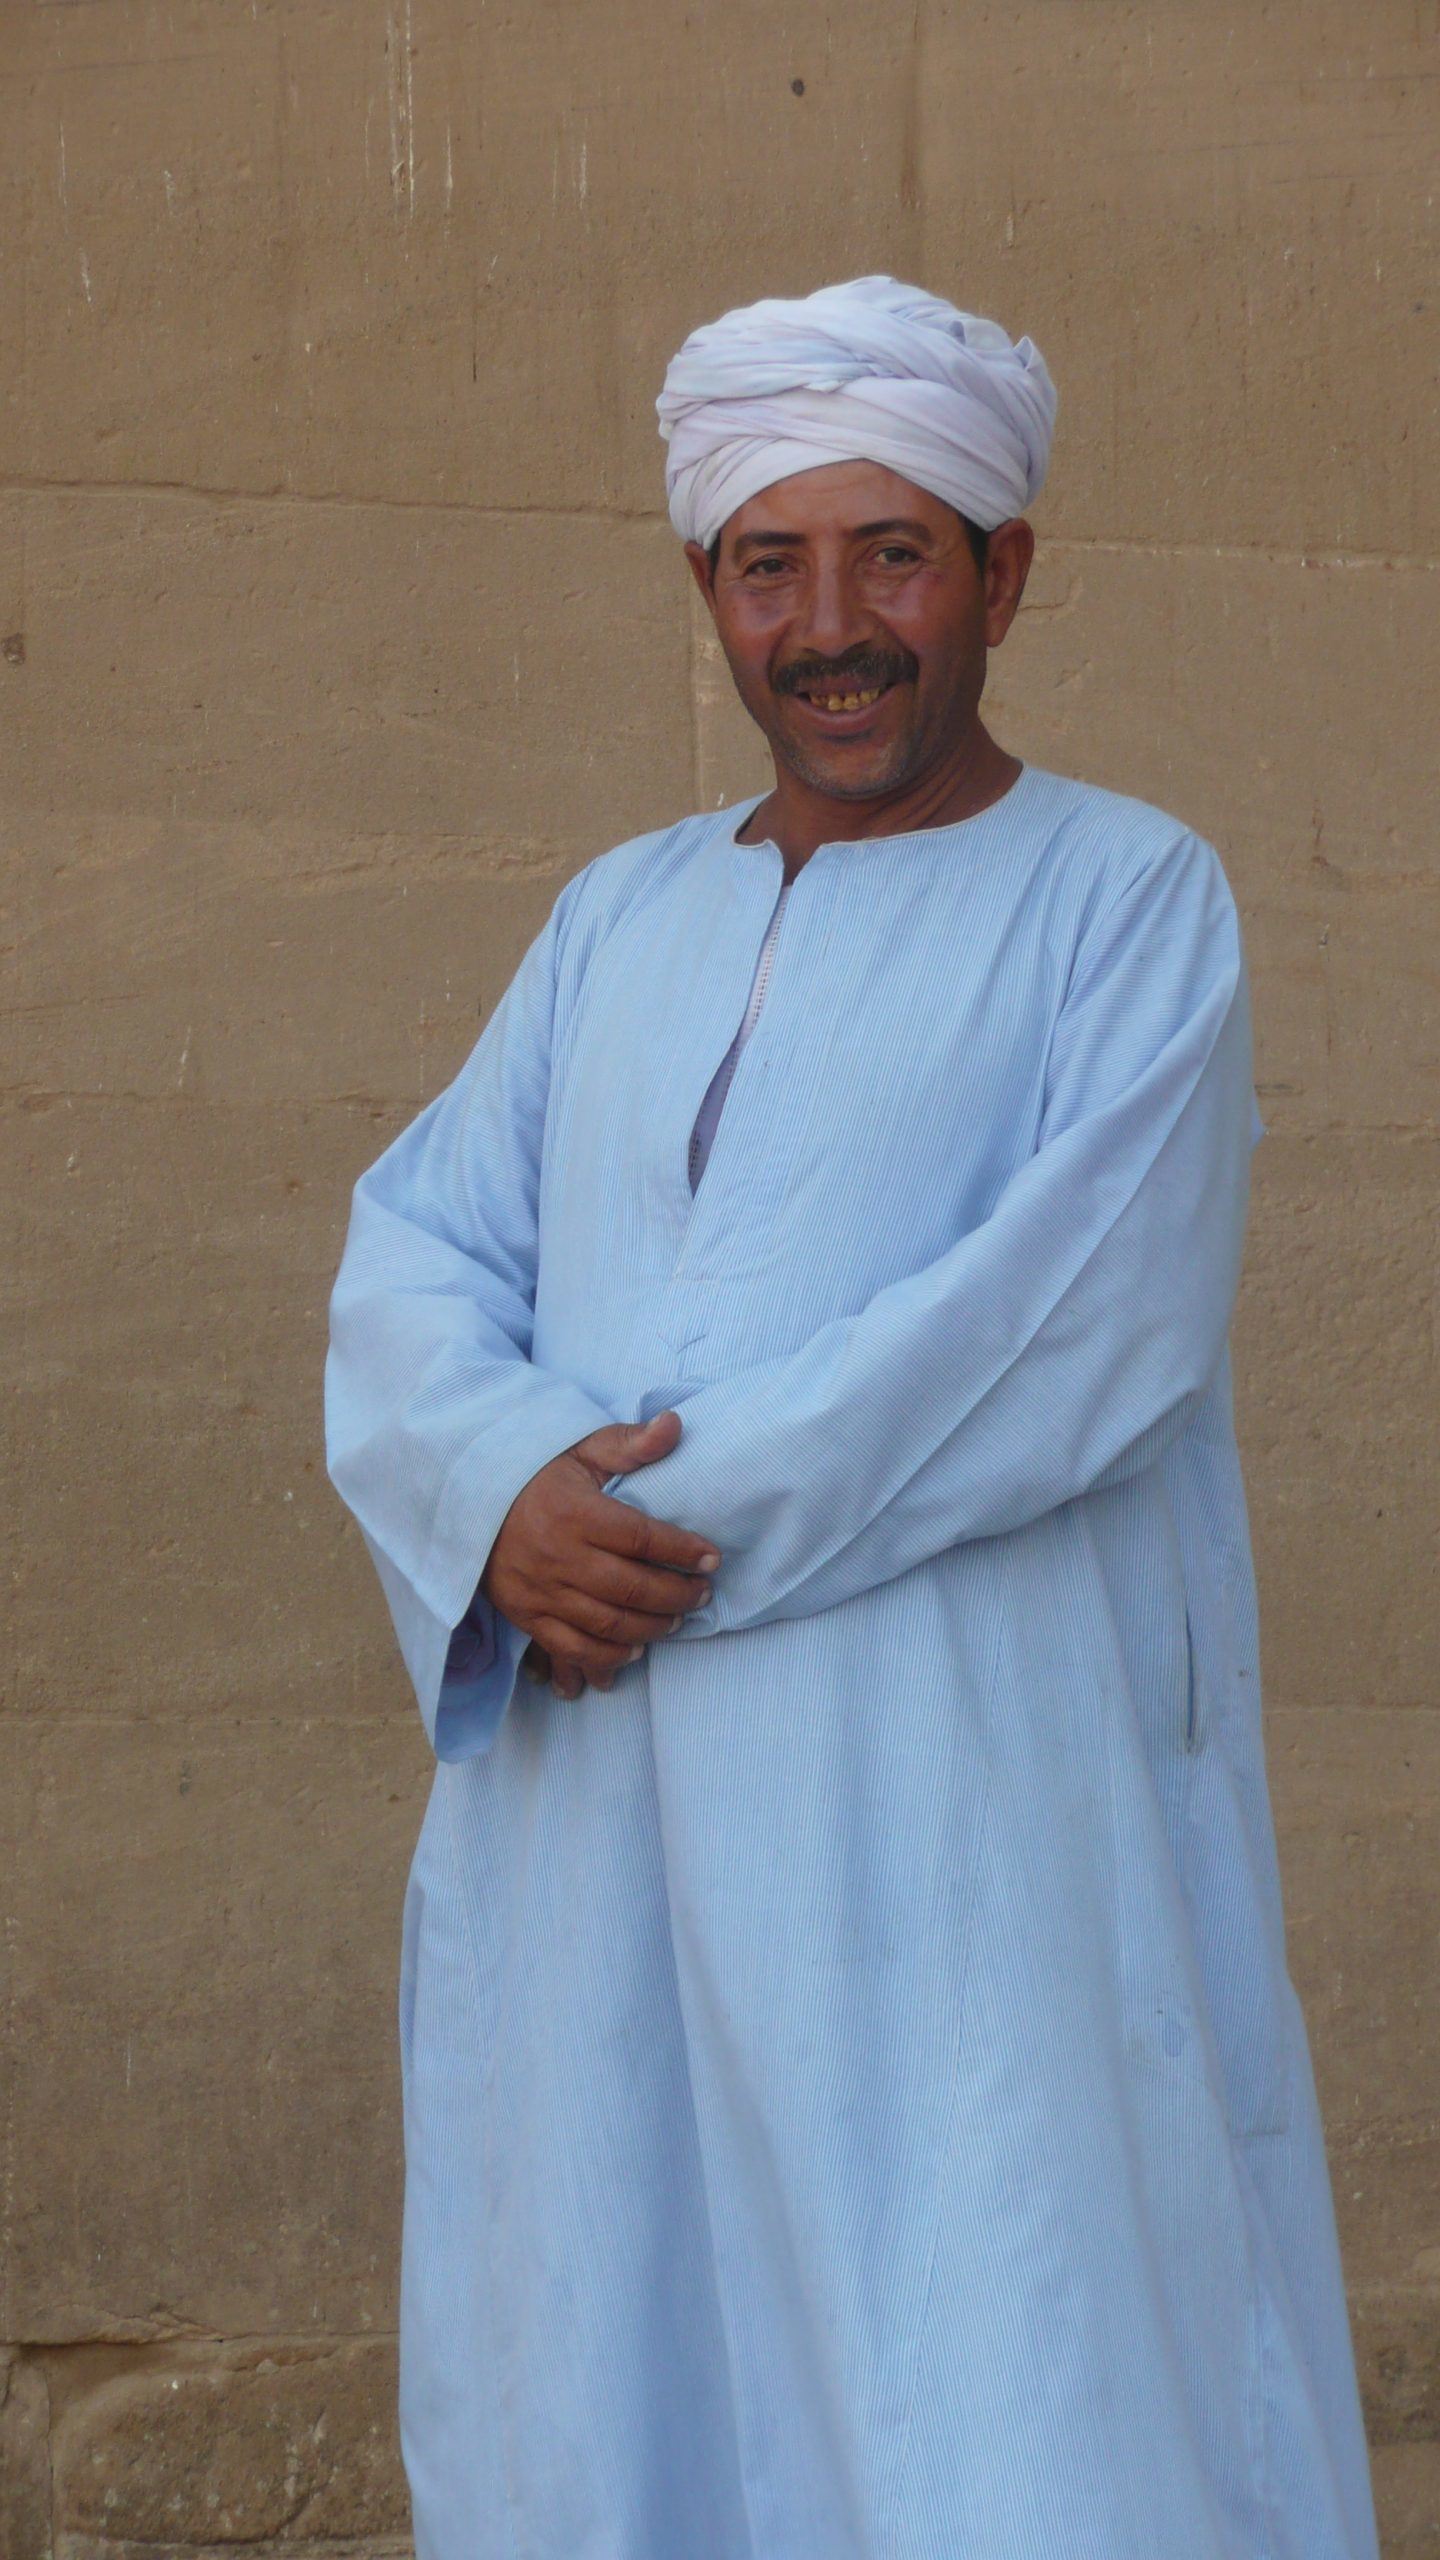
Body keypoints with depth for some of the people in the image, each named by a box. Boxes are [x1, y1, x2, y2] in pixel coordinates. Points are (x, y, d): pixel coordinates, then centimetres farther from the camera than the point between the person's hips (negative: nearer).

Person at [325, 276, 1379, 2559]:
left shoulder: (1129, 897, 1)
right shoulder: (619, 920, 17)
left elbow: (1087, 1319, -13)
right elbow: (414, 1257, 8)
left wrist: (693, 1515, -16)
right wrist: (513, 1497, -14)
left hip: (958, 1819, -5)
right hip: (602, 1821, 5)